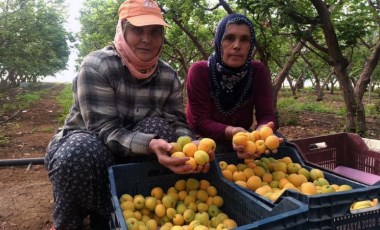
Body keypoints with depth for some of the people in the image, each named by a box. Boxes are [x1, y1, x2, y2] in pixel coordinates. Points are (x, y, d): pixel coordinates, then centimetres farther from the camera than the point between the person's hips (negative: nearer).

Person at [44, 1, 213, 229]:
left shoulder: (169, 76, -8)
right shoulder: (96, 65, -23)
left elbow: (177, 123, -9)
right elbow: (105, 129, -29)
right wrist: (150, 145, -47)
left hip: (131, 156, 4)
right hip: (82, 143, -3)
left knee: (158, 127, -27)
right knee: (81, 153, -39)